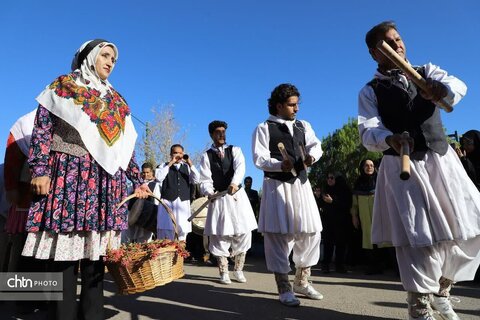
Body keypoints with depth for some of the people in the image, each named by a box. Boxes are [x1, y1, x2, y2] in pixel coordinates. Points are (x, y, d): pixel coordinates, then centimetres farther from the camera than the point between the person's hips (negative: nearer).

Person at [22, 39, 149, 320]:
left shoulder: (116, 100, 22)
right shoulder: (62, 86, 11)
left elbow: (127, 145, 19)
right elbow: (43, 128, 1)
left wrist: (138, 180, 13)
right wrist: (40, 169, -11)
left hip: (106, 180, 4)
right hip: (68, 174, -3)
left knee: (96, 251, 3)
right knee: (64, 249, -5)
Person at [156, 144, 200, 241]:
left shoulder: (187, 167, 15)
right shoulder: (165, 166, 9)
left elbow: (196, 180, 2)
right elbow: (158, 177, -9)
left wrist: (190, 164, -7)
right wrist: (170, 163, -9)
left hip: (183, 203, 2)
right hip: (168, 202, -2)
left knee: (183, 230, 4)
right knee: (166, 230, -3)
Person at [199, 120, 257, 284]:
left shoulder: (235, 150, 5)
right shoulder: (206, 156, 5)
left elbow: (240, 167, -15)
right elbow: (205, 180, -3)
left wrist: (234, 182, -34)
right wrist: (209, 192, -24)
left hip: (237, 195, 1)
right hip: (218, 198, 0)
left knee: (243, 232, 3)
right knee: (219, 235, 2)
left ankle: (238, 270, 20)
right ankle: (224, 273, 17)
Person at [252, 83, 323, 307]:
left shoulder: (303, 126, 17)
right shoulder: (264, 128, 0)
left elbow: (315, 145, 5)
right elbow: (259, 159, -9)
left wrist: (311, 155, -18)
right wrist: (280, 165, -26)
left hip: (301, 183, 6)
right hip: (277, 185, -6)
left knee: (311, 232, 9)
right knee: (278, 234, -3)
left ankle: (301, 281, 27)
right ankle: (284, 288, 10)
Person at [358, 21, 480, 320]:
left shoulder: (426, 71, 14)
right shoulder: (370, 92, 3)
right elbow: (368, 132, -11)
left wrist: (443, 88, -31)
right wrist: (389, 139, -33)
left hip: (442, 158, 4)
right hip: (403, 166, -4)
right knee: (420, 237, -6)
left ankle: (441, 290, 31)